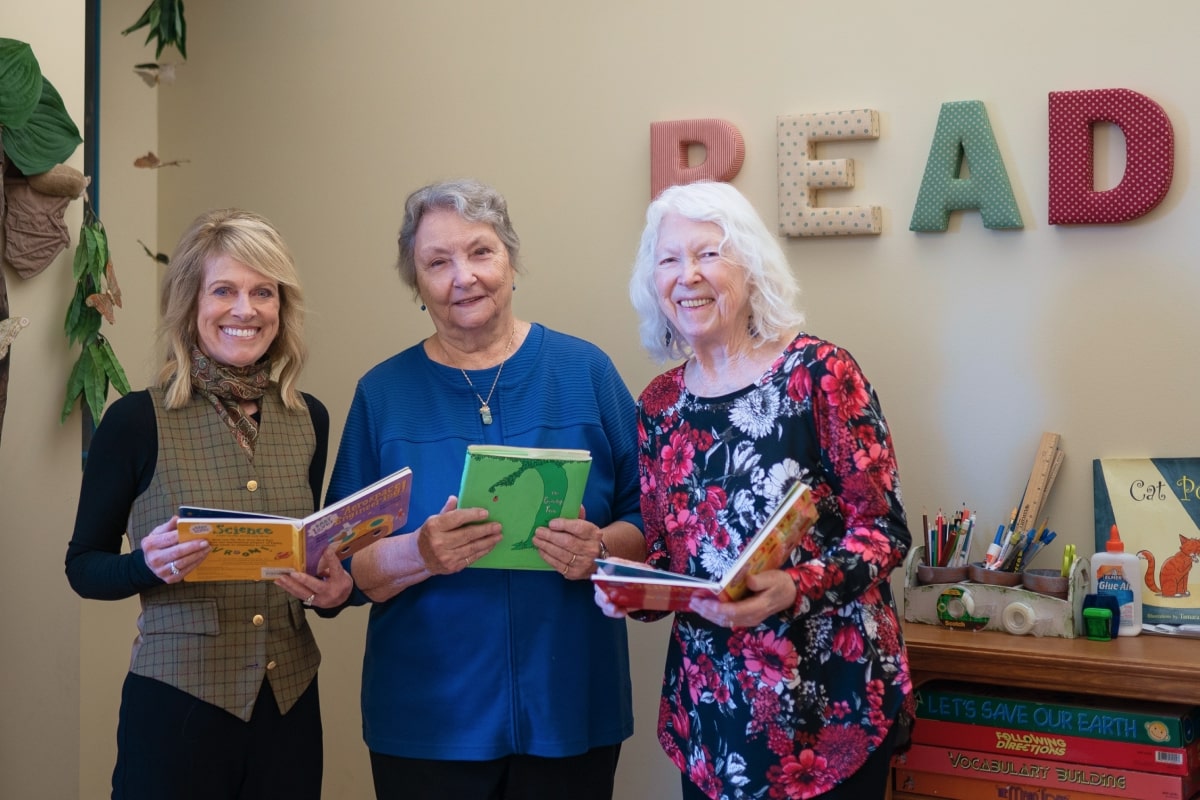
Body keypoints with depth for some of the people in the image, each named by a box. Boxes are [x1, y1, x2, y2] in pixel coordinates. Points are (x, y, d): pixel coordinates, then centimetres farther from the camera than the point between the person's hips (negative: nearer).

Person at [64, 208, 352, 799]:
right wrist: (150, 565, -20)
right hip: (177, 705, -4)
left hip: (290, 703, 4)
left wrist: (333, 587, -6)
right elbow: (83, 566, -1)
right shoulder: (137, 420, -8)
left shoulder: (308, 419, 4)